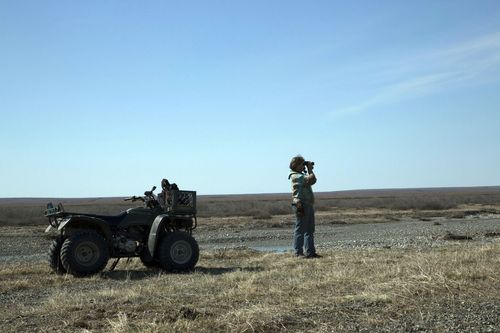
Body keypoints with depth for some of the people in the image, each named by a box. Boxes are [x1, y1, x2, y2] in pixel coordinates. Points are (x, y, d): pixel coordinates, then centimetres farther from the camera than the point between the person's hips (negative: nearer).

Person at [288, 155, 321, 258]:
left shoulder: (302, 175, 20)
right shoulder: (296, 176, -13)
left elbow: (312, 180, 26)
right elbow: (312, 179, -20)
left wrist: (309, 170, 16)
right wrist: (310, 170, -4)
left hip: (308, 205, 11)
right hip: (301, 205, -11)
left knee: (310, 230, 11)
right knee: (300, 230, -7)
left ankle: (310, 252, 15)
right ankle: (298, 253, -4)